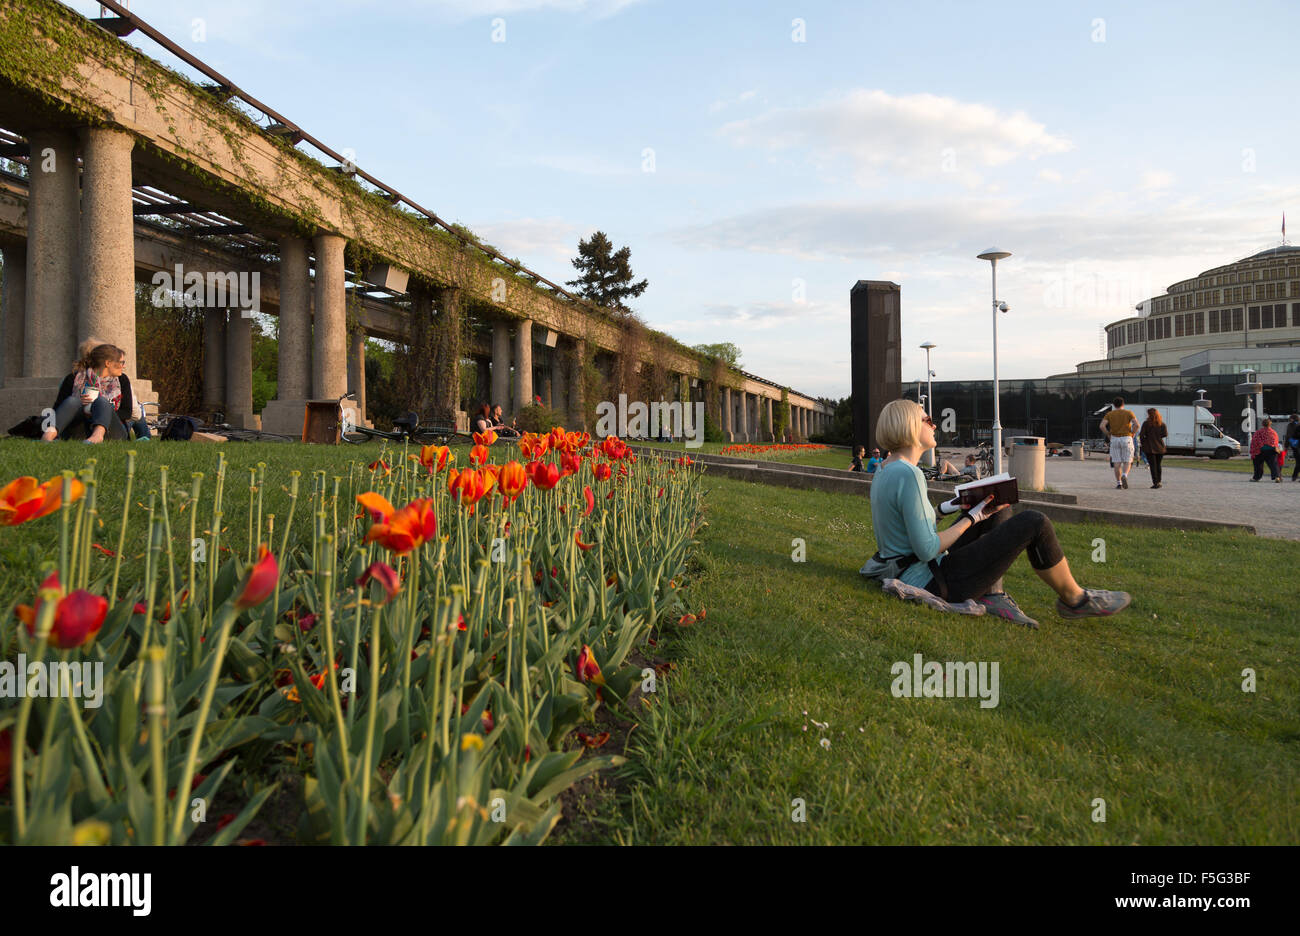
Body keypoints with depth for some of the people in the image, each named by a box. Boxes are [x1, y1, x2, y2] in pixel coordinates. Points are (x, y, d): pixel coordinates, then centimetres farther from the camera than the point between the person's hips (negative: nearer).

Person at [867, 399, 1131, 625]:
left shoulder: (884, 471, 7)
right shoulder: (908, 475, -23)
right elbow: (926, 550, -24)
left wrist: (945, 508, 9)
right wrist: (972, 518, -12)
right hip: (931, 581, -10)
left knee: (999, 509, 19)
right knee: (1034, 523, -7)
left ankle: (992, 594, 9)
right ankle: (1074, 599, 15)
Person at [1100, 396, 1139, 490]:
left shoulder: (1109, 414, 4)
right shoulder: (1128, 413, 1)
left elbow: (1102, 426, -11)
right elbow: (1136, 424, -14)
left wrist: (1109, 434, 2)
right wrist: (1132, 433, 0)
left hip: (1114, 439, 1)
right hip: (1127, 439, -1)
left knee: (1117, 463, 4)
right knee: (1127, 461, 6)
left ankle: (1118, 483, 2)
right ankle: (1124, 476, -21)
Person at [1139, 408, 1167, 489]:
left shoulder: (1146, 424, -8)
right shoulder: (1162, 424, 1)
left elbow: (1141, 435, -11)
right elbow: (1165, 434, -3)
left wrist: (1143, 444, 4)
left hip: (1149, 448, -3)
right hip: (1160, 447, 3)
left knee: (1153, 465, -1)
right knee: (1158, 465, 16)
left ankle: (1155, 483, -7)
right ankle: (1158, 482, 18)